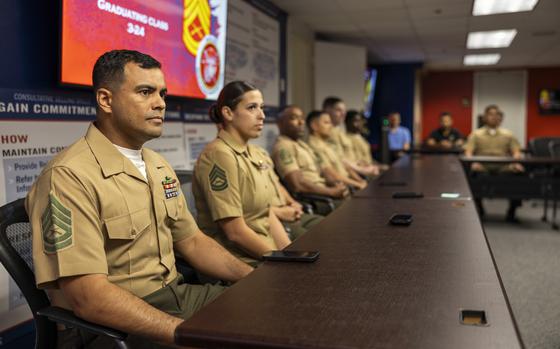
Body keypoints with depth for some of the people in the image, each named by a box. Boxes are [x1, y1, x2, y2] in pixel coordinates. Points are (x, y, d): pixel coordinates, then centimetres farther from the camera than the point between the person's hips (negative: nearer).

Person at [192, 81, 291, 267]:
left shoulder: (255, 154, 10)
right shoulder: (219, 155, -15)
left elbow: (268, 213, 11)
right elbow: (235, 231, -18)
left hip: (265, 256, 7)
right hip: (239, 264, -7)